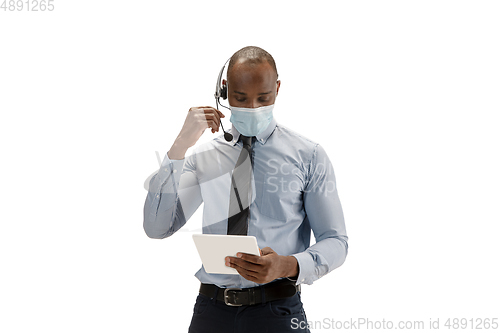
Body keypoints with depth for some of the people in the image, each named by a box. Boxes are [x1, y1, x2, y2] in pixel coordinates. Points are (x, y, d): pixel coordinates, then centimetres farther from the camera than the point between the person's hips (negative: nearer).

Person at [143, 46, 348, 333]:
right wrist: (181, 146, -11)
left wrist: (288, 266, -24)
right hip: (210, 309, 2)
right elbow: (156, 228, -4)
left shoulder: (308, 155, 0)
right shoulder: (203, 156, 6)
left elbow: (335, 242, -3)